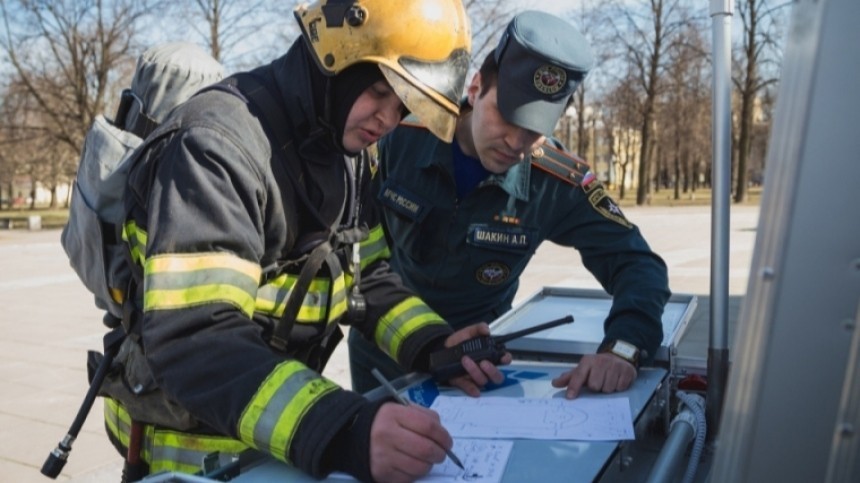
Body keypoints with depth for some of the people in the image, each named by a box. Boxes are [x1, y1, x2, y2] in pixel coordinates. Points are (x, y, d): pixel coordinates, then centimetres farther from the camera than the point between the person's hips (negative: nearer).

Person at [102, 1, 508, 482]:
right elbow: (193, 339, -35)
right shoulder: (217, 145, -26)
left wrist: (434, 344, -12)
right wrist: (341, 432, -47)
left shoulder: (346, 151, 0)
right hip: (197, 442, -7)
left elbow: (367, 275, 5)